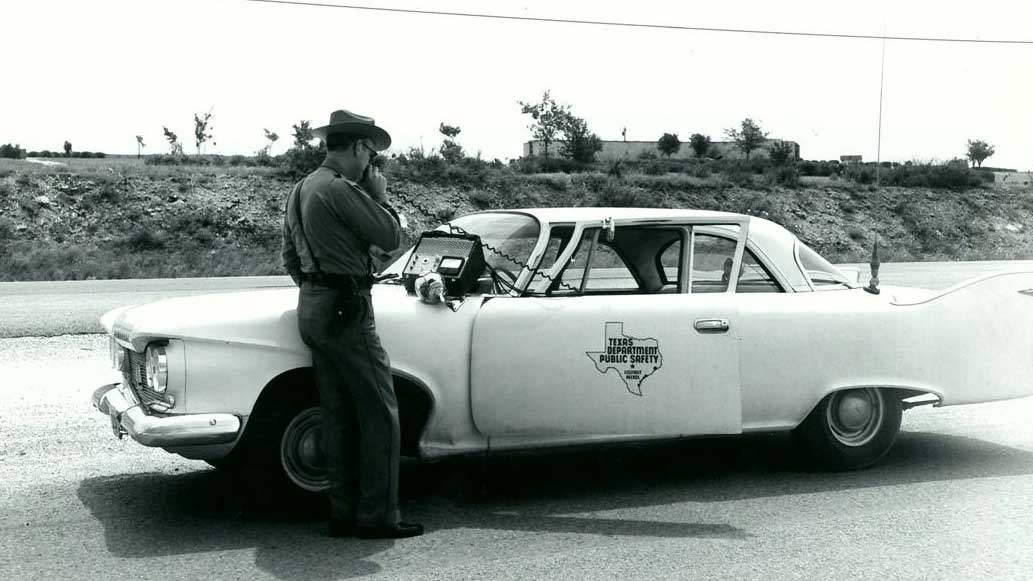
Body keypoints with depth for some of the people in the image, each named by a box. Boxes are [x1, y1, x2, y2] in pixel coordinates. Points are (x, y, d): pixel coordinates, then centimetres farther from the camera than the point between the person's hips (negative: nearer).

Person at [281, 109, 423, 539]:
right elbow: (391, 238, -10)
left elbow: (289, 258, 21)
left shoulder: (300, 191, 15)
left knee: (337, 417, 12)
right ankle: (377, 517, -1)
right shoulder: (342, 189, -15)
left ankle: (343, 513, 15)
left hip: (311, 309, 10)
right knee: (380, 414, -4)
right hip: (345, 310, -10)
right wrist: (380, 194, 4)